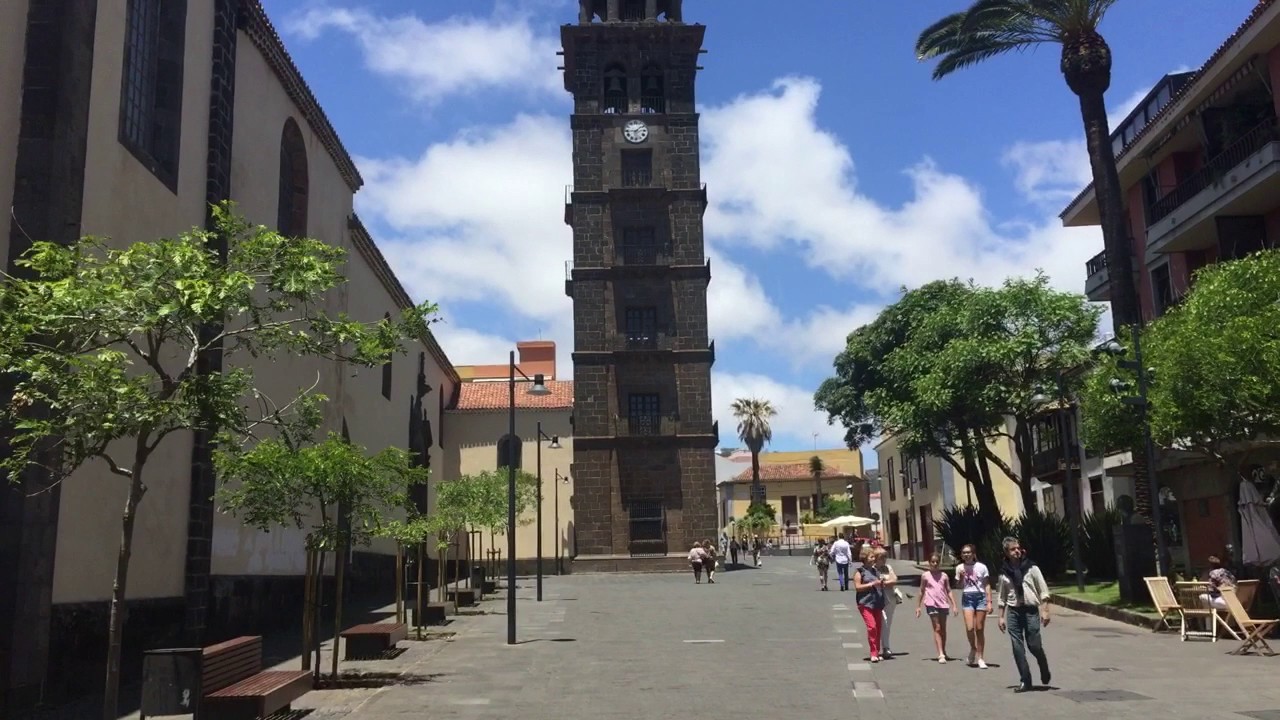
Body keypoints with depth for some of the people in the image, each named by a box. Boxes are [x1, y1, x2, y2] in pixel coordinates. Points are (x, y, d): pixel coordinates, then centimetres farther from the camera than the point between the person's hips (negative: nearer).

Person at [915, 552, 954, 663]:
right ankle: (941, 654, -12)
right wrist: (918, 606, 7)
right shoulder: (925, 576, 3)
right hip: (932, 604, -3)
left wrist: (954, 605, 0)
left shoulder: (944, 576, 7)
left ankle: (943, 652, 26)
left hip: (943, 604, 3)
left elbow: (948, 591, 8)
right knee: (937, 628, -7)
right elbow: (922, 591, 8)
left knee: (943, 629, 12)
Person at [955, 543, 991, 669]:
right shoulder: (959, 568, 7)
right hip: (967, 598, 1)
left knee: (980, 629, 0)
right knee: (969, 628, -12)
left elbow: (987, 585, 2)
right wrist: (961, 577, -8)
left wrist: (989, 601, -5)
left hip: (980, 597, -1)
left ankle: (980, 658, 11)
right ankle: (973, 648, 17)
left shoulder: (981, 567, 0)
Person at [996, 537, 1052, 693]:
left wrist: (1045, 611, -7)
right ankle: (1025, 681, 8)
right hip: (1013, 611, 2)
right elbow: (1002, 597, 12)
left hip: (1031, 610, -2)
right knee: (1017, 647, 0)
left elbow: (1043, 590, 0)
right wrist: (1001, 617, 9)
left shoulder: (1031, 568, -2)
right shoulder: (1004, 573, 5)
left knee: (1034, 645, -3)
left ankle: (1044, 669, 28)